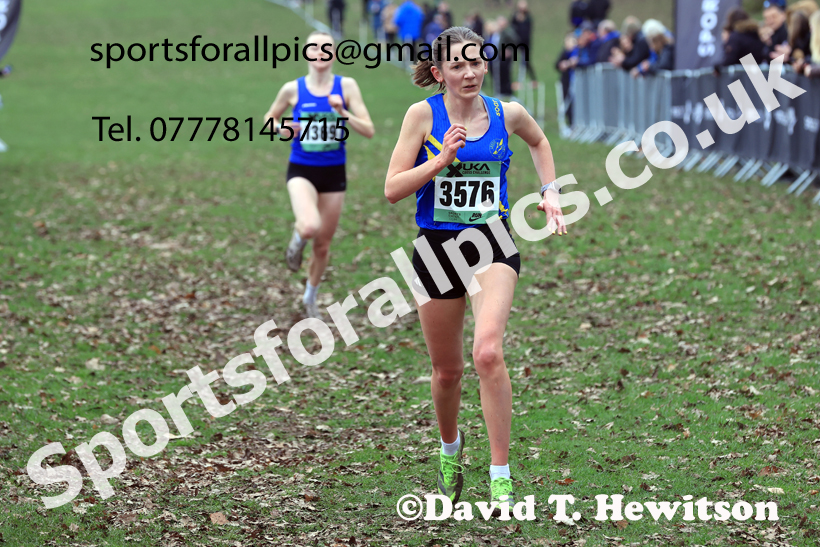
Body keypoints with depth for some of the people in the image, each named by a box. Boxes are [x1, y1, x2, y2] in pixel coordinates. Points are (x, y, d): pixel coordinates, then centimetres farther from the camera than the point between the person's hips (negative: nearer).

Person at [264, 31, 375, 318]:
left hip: (334, 173, 2)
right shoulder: (293, 89, -5)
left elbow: (368, 130, -8)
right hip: (302, 170, -2)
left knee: (323, 244, 12)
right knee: (310, 227, -30)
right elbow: (270, 117, 12)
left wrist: (343, 113, -23)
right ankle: (297, 238, 9)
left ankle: (310, 297, 37)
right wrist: (282, 129, -9)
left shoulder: (346, 86, -5)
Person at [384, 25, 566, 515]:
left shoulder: (507, 114, 1)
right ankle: (450, 444, 45)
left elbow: (539, 140, 25)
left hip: (493, 247, -1)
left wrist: (549, 191, 15)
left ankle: (501, 477, -19)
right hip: (436, 248, 1)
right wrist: (443, 157, -20)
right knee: (447, 370, 12)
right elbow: (393, 189, -9)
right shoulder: (423, 114, -5)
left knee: (488, 352, -24)